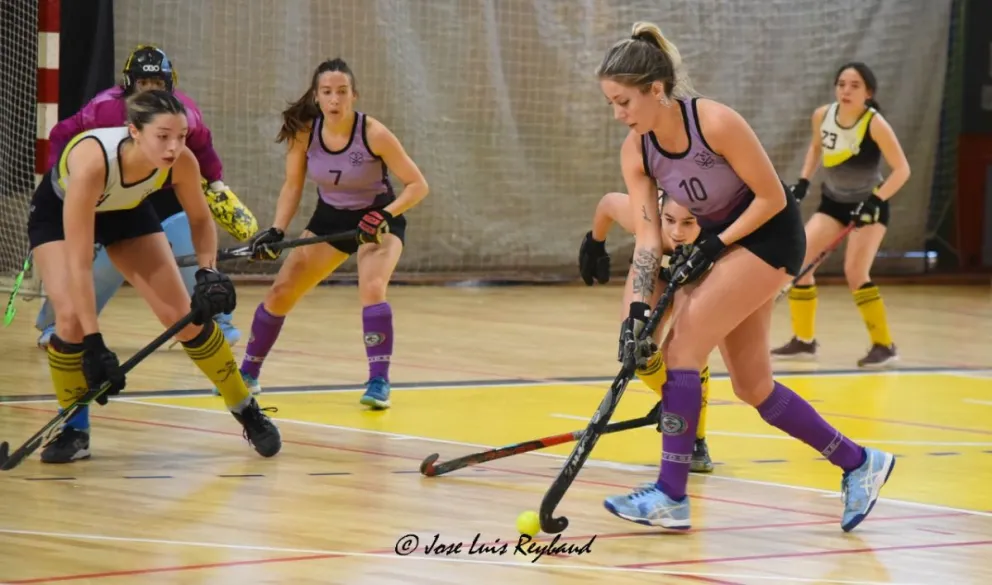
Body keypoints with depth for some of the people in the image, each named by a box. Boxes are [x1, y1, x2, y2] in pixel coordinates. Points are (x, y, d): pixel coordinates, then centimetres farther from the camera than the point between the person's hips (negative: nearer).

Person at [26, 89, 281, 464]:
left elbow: (200, 219, -8)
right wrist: (93, 343, -45)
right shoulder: (92, 161, -43)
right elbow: (79, 263, -42)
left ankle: (247, 413, 13)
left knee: (184, 315, -5)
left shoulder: (181, 162, -30)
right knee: (72, 317, -23)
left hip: (129, 211, 3)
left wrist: (208, 272, -25)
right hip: (59, 212, -3)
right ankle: (74, 429, -2)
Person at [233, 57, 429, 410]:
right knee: (280, 293, 1)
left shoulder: (373, 134, -25)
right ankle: (247, 374, 20)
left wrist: (385, 216, -33)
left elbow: (417, 185, -19)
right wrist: (276, 231, -14)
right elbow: (292, 186, -1)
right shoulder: (304, 132, -16)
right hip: (329, 218, 4)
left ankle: (379, 384, -24)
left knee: (372, 289, -30)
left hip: (377, 221, -4)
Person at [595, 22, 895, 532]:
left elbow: (772, 197, -19)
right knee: (752, 387, 8)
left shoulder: (715, 123, -28)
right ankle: (859, 463, 24)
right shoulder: (636, 150, -9)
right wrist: (638, 309, -23)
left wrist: (714, 246, -21)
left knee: (682, 346, -18)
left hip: (769, 235, -8)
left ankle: (671, 495, -14)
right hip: (718, 241, 8)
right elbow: (648, 235, -12)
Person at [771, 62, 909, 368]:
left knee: (855, 273, -20)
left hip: (869, 204, -5)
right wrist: (803, 181, 4)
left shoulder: (874, 124, -23)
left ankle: (884, 345, -6)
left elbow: (902, 170, -22)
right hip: (833, 202, 5)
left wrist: (874, 202, -31)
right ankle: (804, 340, 10)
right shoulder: (822, 115, -9)